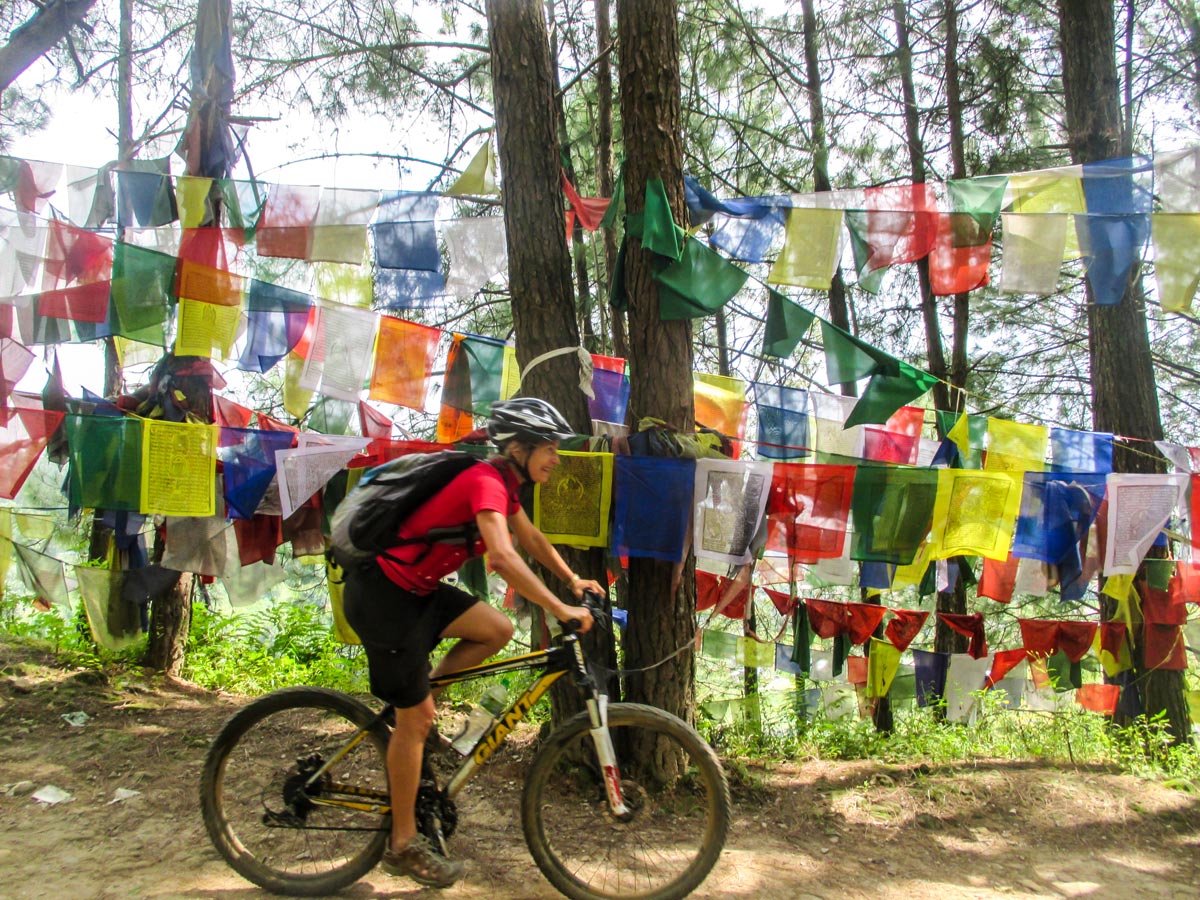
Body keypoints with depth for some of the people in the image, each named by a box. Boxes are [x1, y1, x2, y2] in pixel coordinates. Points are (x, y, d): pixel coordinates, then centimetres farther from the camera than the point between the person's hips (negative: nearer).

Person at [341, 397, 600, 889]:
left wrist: (574, 581, 15)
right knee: (417, 718, -1)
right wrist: (561, 609, -32)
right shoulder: (486, 482, -23)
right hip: (381, 594, -9)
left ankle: (411, 703, 14)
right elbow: (502, 557, -37)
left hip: (415, 587, 9)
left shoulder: (502, 481, 7)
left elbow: (531, 537, 22)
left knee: (497, 631, 2)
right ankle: (404, 846, 14)